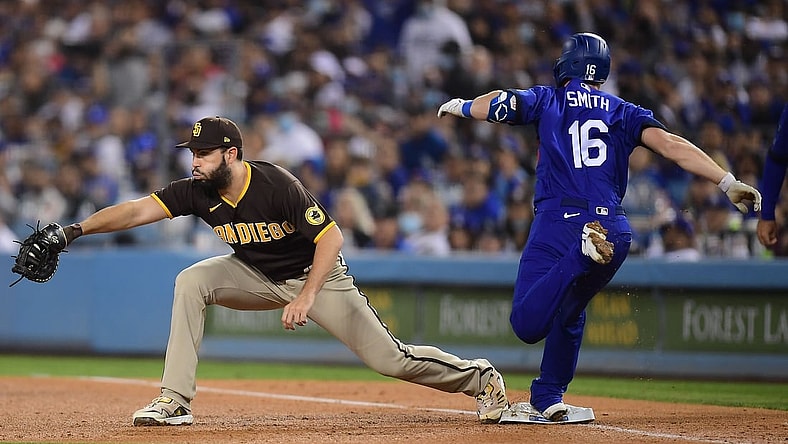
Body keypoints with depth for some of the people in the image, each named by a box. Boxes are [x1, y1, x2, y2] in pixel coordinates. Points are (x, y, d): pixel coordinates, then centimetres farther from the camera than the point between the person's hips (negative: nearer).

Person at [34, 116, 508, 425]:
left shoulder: (278, 185, -31)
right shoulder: (198, 192, -16)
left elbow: (332, 237, -31)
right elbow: (139, 210, -23)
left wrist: (306, 297, -38)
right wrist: (77, 230, -35)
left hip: (318, 274, -5)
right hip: (258, 276, 5)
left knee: (389, 358, -9)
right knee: (191, 282, -19)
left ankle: (479, 377, 16)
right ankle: (176, 401, -17)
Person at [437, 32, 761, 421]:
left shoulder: (548, 100, 13)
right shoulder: (624, 112, 16)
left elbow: (496, 104, 1)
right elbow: (671, 145, 2)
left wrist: (460, 106, 24)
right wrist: (729, 183, -5)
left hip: (558, 224, -4)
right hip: (613, 232, 4)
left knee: (527, 324, -13)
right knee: (569, 312, 28)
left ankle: (582, 252, -31)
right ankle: (549, 396, 25)